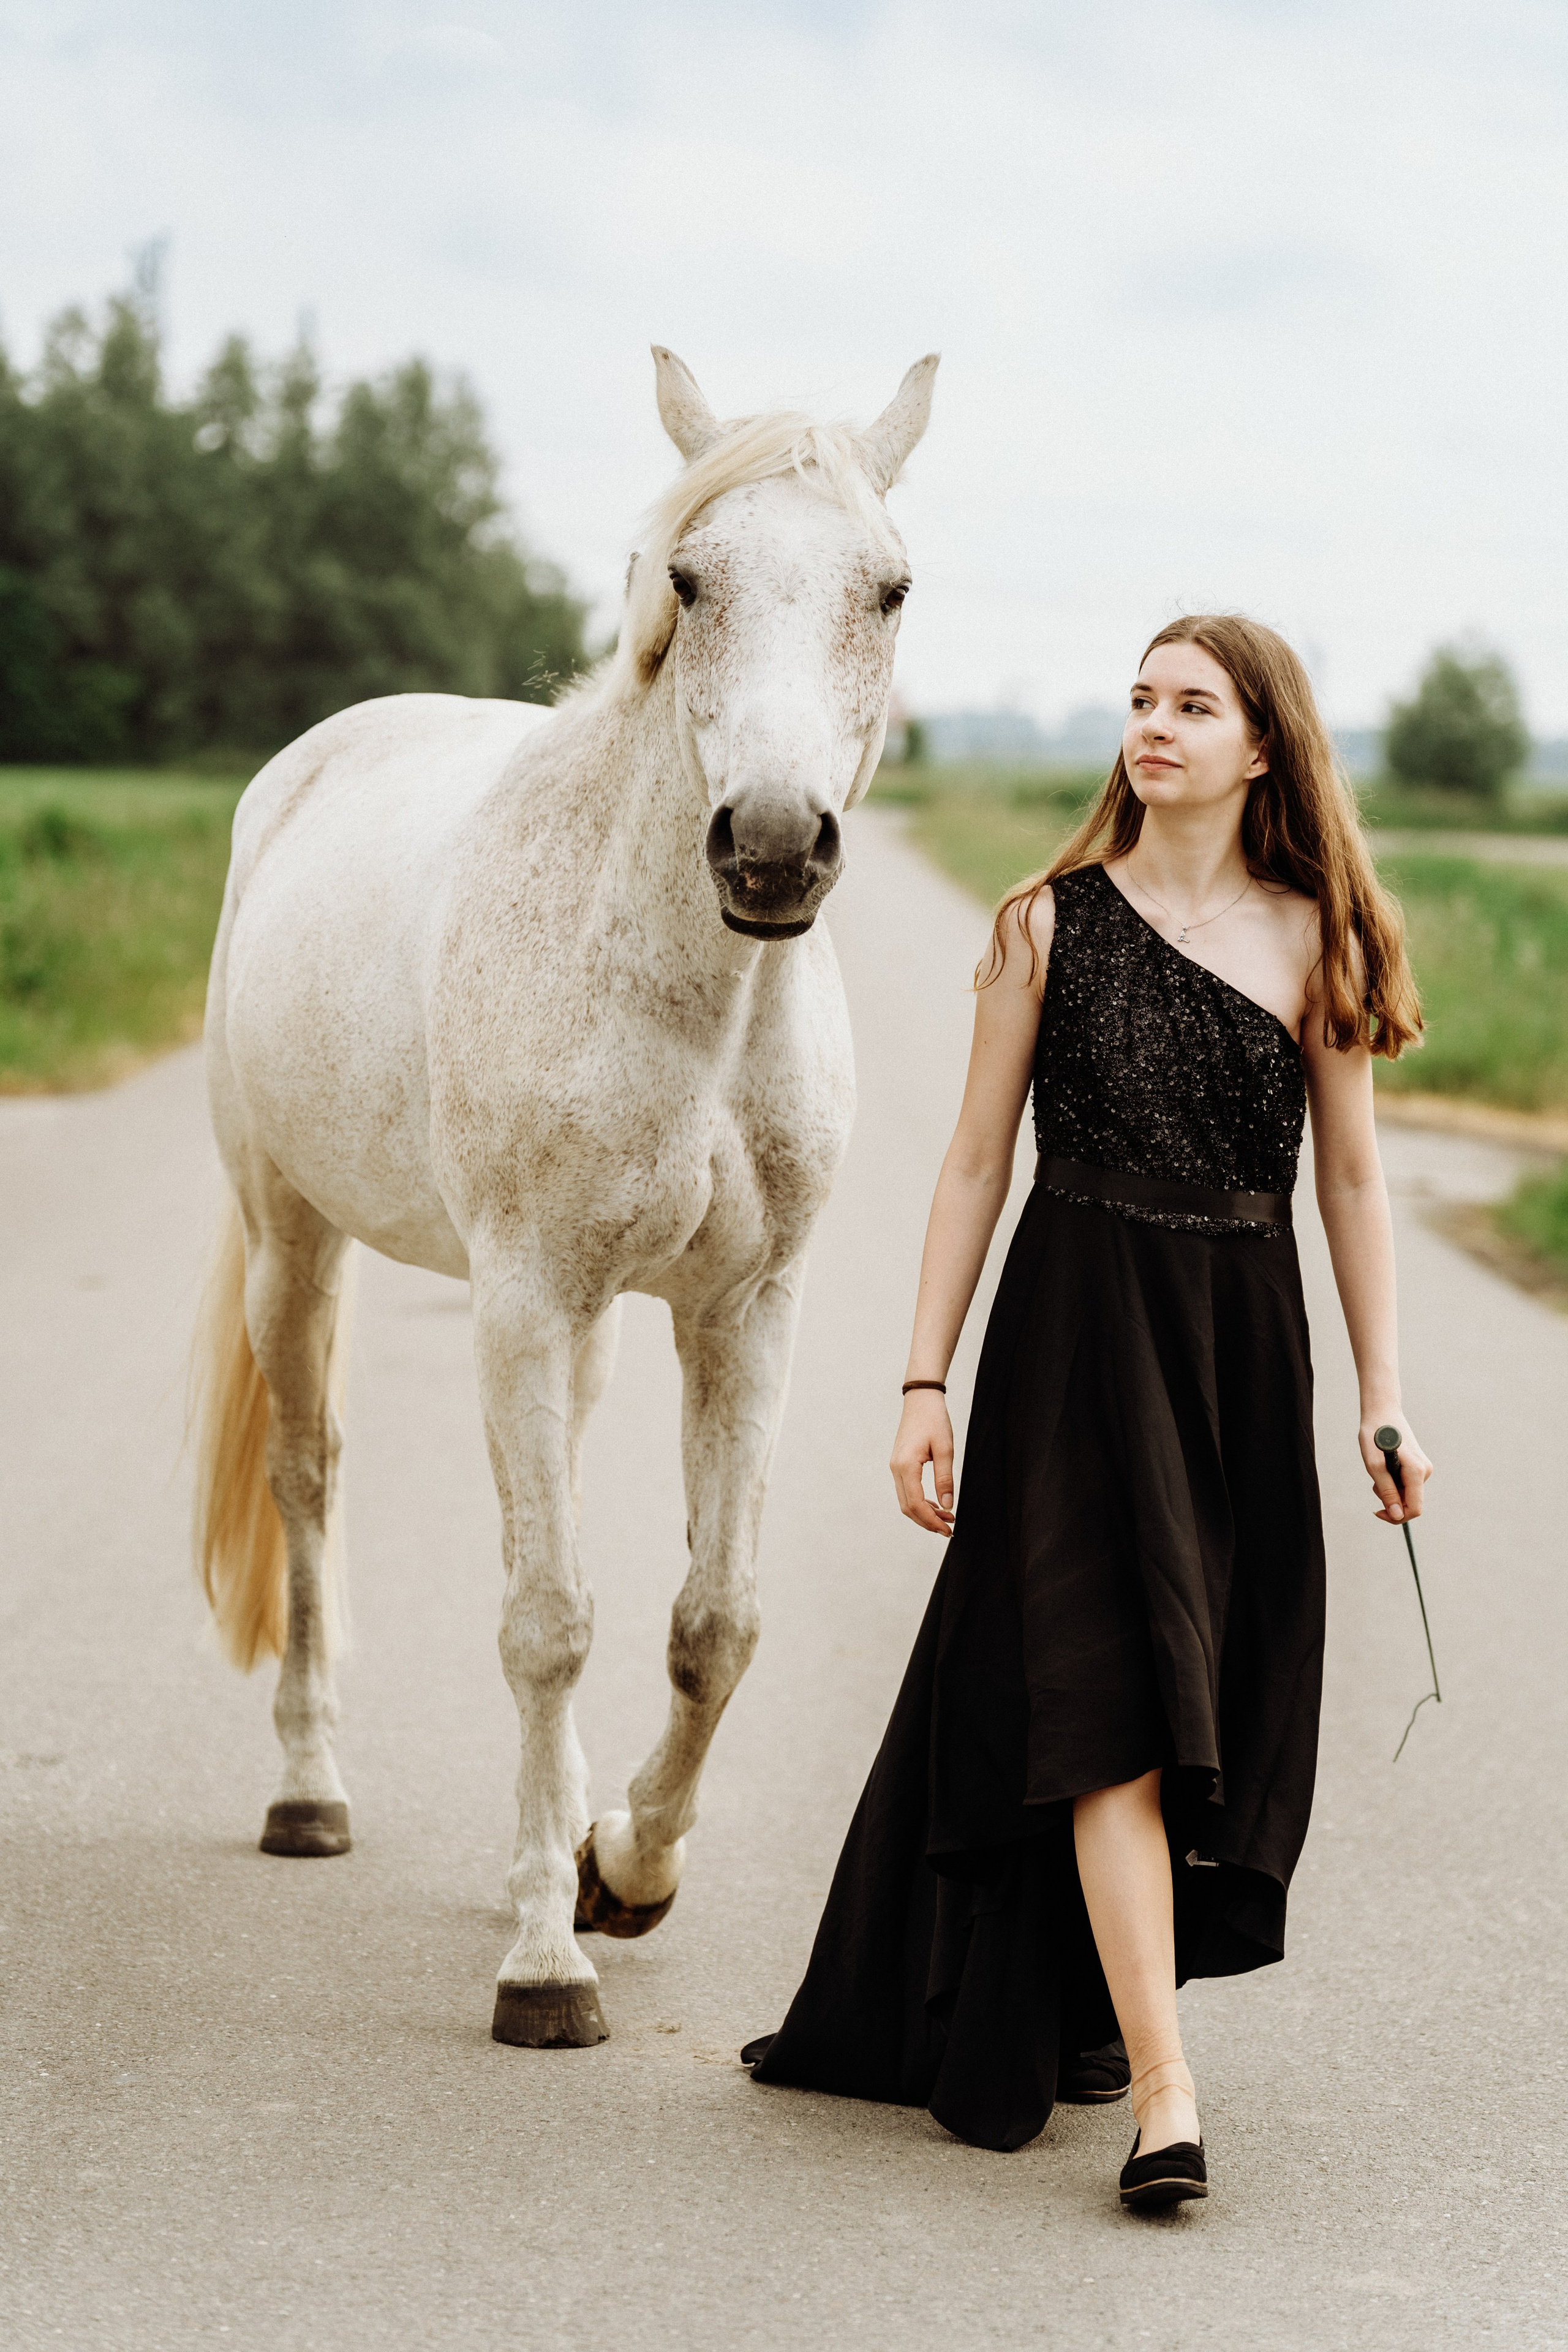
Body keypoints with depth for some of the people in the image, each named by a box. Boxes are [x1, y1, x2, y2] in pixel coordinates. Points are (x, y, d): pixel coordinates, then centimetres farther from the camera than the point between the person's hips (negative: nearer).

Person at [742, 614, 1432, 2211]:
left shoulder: (1315, 941, 3)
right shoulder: (1050, 925, 0)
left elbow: (1352, 1180, 6)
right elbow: (977, 1161, 2)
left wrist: (1383, 1398, 2)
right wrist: (924, 1382, -3)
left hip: (1245, 1339, 2)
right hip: (1075, 1324, -2)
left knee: (1212, 1703, 10)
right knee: (1107, 1701, -10)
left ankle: (1086, 2006, 34)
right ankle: (1163, 2096, -12)